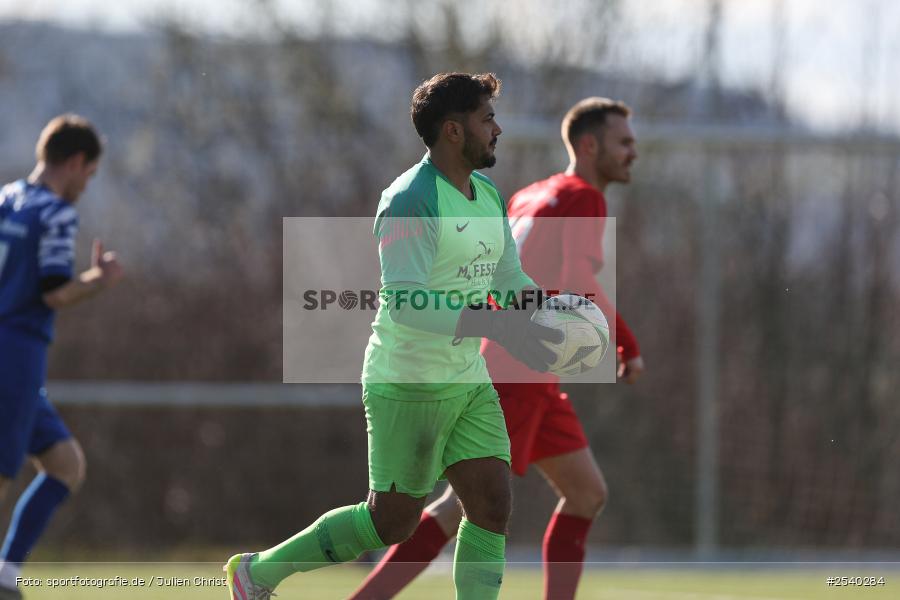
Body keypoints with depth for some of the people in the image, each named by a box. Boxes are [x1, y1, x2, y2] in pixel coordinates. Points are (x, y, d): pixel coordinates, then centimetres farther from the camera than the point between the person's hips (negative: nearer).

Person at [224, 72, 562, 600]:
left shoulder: (489, 196, 10)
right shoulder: (410, 201, -19)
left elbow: (510, 281, 19)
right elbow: (406, 302, -29)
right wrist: (501, 329, -37)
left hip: (469, 381, 8)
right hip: (410, 384, -8)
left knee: (493, 506, -2)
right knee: (393, 522, 1)